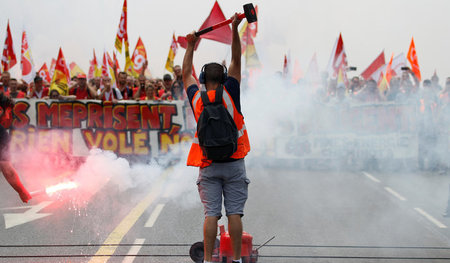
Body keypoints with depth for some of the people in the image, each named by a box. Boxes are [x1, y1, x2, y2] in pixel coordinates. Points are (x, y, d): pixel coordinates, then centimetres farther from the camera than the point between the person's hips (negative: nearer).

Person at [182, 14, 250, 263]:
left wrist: (190, 46, 28)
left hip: (208, 165, 1)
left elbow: (186, 74, 20)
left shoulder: (196, 98, 3)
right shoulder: (229, 93, -1)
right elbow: (236, 61, 2)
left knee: (211, 214, 0)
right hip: (234, 163, -1)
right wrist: (235, 29, 0)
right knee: (234, 213, 0)